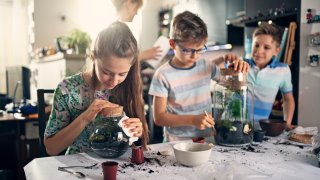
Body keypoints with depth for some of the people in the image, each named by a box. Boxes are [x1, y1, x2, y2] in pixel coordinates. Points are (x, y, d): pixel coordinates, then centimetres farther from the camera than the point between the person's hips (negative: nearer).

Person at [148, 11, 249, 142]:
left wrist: (238, 65, -2)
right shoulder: (163, 75, -10)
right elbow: (159, 117, -9)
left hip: (207, 138, 3)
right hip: (177, 143, -3)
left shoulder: (206, 65, 3)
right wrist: (192, 120, -21)